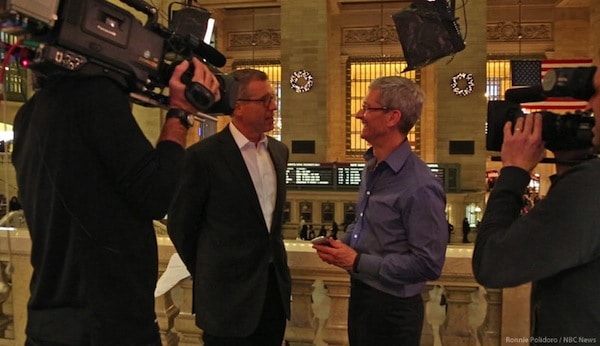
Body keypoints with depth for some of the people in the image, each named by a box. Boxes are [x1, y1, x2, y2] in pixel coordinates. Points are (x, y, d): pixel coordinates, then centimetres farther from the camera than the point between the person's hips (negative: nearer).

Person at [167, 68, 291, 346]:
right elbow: (180, 225, -6)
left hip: (275, 288, 6)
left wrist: (276, 265, 15)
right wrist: (208, 275, 4)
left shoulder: (279, 151, 6)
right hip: (229, 296, -5)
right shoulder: (204, 156, -14)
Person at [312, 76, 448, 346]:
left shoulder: (419, 187, -25)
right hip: (360, 293, 8)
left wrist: (358, 262, -22)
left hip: (392, 309, -8)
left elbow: (428, 264, -24)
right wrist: (343, 243, -2)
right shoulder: (372, 166, 4)